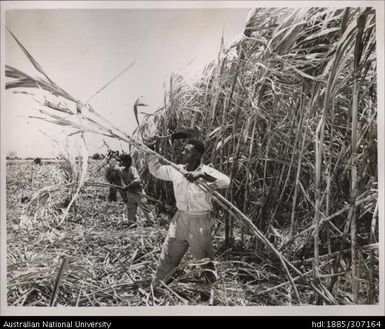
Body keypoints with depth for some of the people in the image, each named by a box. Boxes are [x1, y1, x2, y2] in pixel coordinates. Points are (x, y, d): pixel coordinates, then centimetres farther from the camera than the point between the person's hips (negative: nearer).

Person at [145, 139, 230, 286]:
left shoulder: (207, 172, -13)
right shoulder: (176, 170, 0)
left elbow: (226, 181, -30)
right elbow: (156, 170, 14)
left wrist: (202, 174, -40)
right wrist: (151, 152, 1)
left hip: (200, 222, -3)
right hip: (180, 219, 4)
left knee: (204, 256, 14)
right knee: (168, 256, 13)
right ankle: (155, 287, 30)